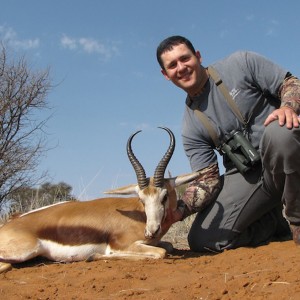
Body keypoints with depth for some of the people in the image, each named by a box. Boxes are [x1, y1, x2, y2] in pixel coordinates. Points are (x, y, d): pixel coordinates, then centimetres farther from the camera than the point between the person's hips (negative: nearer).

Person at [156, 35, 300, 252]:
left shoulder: (241, 64, -1)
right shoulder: (191, 129, 3)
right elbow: (208, 179, -3)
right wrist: (179, 211, -20)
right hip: (246, 175, 3)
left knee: (280, 132, -40)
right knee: (202, 240, -12)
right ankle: (281, 221, 8)